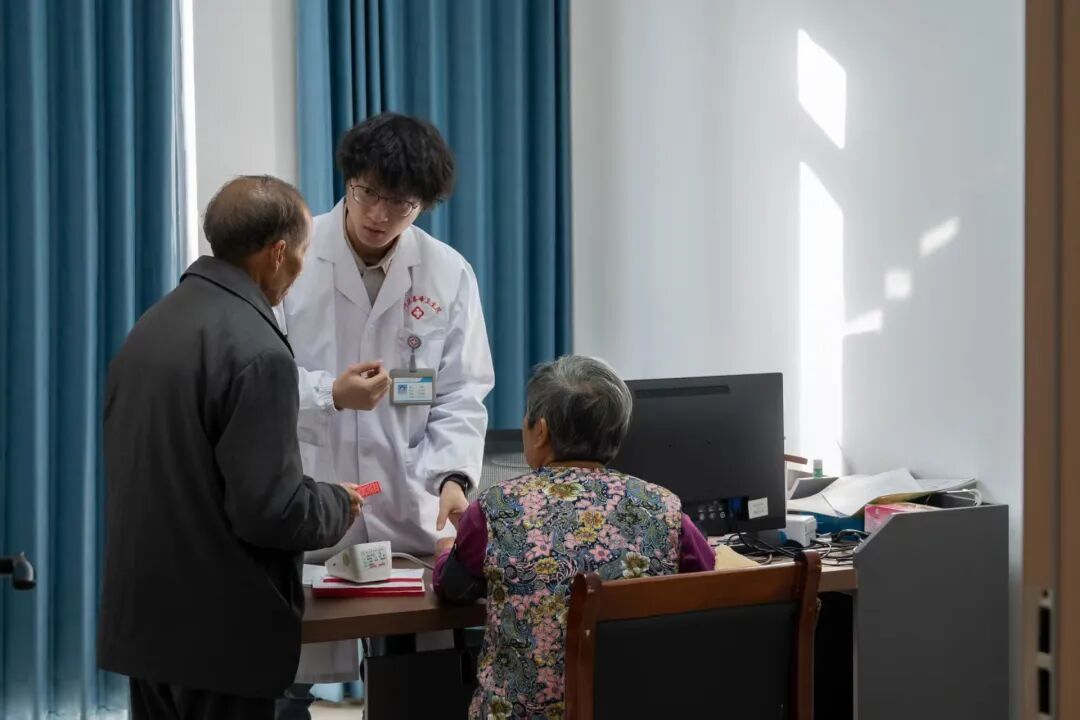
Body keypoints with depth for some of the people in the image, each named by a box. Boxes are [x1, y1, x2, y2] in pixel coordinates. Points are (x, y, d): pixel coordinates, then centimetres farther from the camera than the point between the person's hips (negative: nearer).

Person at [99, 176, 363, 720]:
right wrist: (339, 506, -2)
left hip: (145, 615, 8)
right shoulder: (258, 352, -19)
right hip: (221, 630, -8)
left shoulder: (150, 326, 7)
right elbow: (269, 509, -21)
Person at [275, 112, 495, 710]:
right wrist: (328, 393, -23)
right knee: (286, 686, 4)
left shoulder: (449, 273, 3)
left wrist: (453, 477, -16)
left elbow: (461, 393, 1)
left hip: (409, 514, 2)